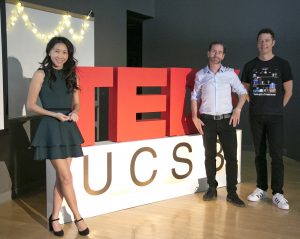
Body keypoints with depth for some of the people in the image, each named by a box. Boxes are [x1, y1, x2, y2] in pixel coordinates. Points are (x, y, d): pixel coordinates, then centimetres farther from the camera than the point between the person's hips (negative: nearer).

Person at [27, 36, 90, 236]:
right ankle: (78, 217, 12)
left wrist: (74, 113, -7)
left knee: (61, 177, 9)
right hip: (51, 128, -5)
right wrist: (55, 115, -14)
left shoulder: (72, 76, 10)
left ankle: (55, 218, 22)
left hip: (69, 128, 5)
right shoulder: (41, 74, -4)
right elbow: (31, 105, -5)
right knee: (66, 177, -3)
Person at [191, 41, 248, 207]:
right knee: (210, 155, 7)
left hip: (227, 119, 0)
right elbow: (194, 97, 10)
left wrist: (238, 109, -6)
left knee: (231, 156, -2)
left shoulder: (230, 73, 3)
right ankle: (212, 188, 20)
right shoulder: (200, 75, 4)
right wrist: (195, 117, 2)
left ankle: (232, 193, 6)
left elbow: (242, 92, 8)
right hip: (207, 120, 0)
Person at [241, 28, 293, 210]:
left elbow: (288, 91, 5)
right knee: (259, 153, 8)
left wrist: (277, 107, 3)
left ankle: (278, 193, 3)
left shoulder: (282, 64, 1)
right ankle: (261, 189, 19)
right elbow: (245, 90, 14)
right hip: (256, 116, 2)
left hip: (275, 116, -2)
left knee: (276, 154, -4)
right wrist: (256, 105, 8)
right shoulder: (250, 66, 6)